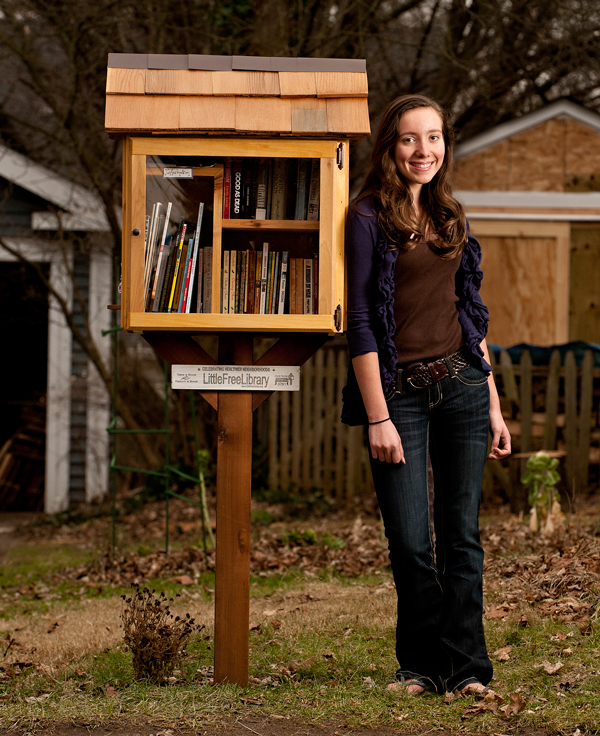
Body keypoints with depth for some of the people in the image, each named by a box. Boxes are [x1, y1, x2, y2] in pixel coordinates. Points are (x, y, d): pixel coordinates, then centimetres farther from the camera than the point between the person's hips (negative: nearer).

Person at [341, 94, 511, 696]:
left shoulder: (451, 217, 14)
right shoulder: (368, 218, -4)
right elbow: (361, 324, -9)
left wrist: (493, 403, 13)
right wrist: (378, 418, -14)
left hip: (461, 385, 4)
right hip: (400, 391, -4)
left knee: (461, 535, 3)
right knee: (410, 544, -2)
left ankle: (463, 668, 8)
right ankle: (420, 664, 14)